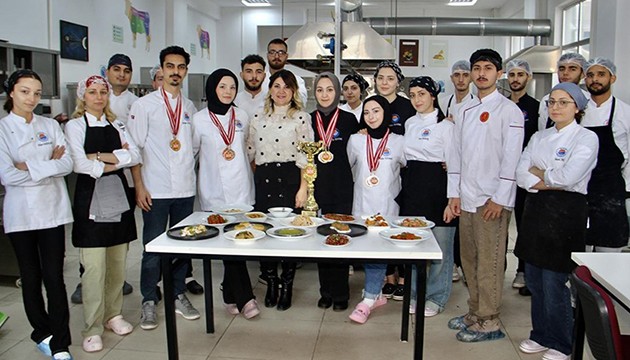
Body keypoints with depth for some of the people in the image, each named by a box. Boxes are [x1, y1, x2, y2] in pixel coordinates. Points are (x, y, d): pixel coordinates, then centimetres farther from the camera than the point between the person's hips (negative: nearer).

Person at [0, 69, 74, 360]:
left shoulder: (50, 126, 7)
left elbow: (67, 164, -4)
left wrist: (29, 167, -12)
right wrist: (49, 166, -10)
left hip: (52, 210, 1)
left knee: (54, 277, -1)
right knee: (31, 277, 12)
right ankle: (42, 334, 29)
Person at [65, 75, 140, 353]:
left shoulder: (116, 125, 15)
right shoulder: (75, 126, 2)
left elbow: (135, 156, 0)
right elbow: (80, 164, -12)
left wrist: (101, 157, -12)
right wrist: (117, 160, -5)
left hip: (118, 197, 5)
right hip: (91, 200, -4)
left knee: (118, 264, 9)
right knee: (94, 268, -5)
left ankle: (113, 315, 25)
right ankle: (92, 329, 6)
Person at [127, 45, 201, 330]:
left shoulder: (190, 107, 11)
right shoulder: (144, 104, -1)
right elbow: (134, 147, -3)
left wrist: (191, 175, 7)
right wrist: (139, 186, -10)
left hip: (185, 189, 4)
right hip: (155, 190, -4)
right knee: (153, 249, 2)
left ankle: (178, 295, 25)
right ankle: (149, 302, 17)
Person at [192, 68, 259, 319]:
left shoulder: (242, 117, 9)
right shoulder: (200, 119, -1)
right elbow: (191, 151, 7)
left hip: (242, 190, 3)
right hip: (215, 193, -3)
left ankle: (231, 296, 21)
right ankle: (244, 298, 1)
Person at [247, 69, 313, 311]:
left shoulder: (301, 117, -1)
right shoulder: (258, 118, 13)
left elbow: (306, 156, -5)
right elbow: (250, 152, 16)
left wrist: (303, 188, -11)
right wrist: (254, 180, 8)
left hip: (290, 178, -4)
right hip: (263, 180, 4)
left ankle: (287, 286, 15)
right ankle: (270, 282, 22)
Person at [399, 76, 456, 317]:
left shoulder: (445, 125, -5)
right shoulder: (409, 123, 13)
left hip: (437, 186, -5)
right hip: (412, 186, 6)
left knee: (440, 247, 1)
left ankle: (436, 297, 17)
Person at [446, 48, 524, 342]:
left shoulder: (509, 110, -5)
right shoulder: (467, 112, 15)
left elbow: (511, 157, -11)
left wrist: (499, 199, -14)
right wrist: (454, 193, 8)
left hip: (493, 200, -7)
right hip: (466, 198, 7)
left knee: (489, 262, -2)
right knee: (469, 259, 13)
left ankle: (489, 322, 10)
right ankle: (475, 312, 27)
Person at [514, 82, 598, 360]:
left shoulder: (586, 138, -5)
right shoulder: (539, 137, 13)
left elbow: (568, 177, -18)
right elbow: (520, 175, 2)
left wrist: (538, 173, -3)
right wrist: (552, 182, -12)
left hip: (565, 212, -6)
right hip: (536, 210, 6)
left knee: (554, 282, -2)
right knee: (534, 279, 11)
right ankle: (541, 335, 28)